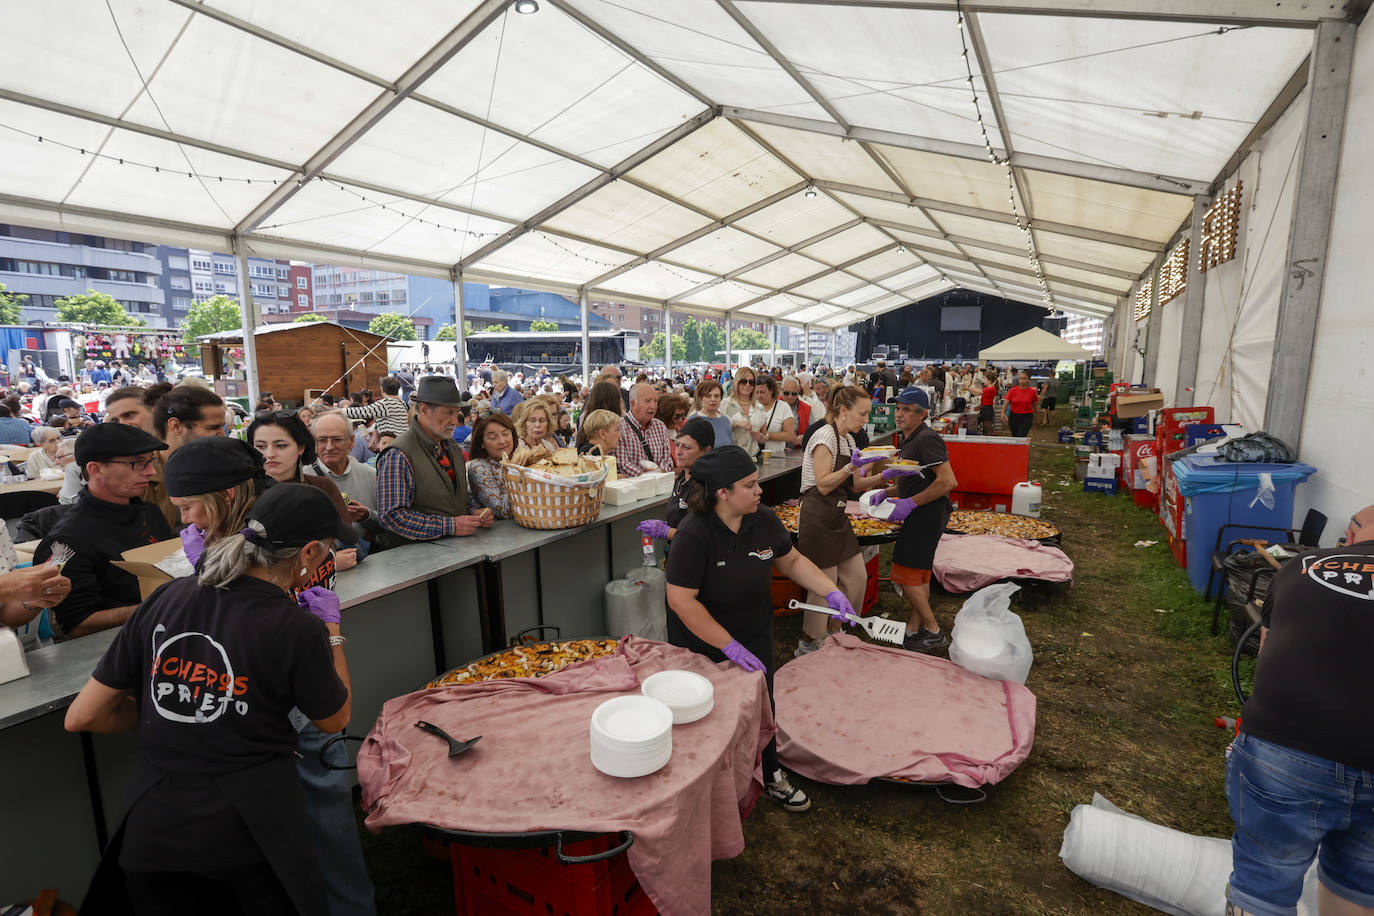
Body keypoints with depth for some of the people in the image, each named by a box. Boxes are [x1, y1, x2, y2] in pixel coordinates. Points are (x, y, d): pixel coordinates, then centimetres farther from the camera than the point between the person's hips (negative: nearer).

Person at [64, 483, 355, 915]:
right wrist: (331, 629, 4)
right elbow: (336, 719, -1)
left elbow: (80, 717, 0)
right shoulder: (299, 629, -20)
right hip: (251, 829, -3)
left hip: (153, 831, 4)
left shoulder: (168, 596, -7)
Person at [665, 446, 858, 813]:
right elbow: (681, 600, -29)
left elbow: (792, 561, 5)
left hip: (755, 637, 5)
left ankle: (772, 776, 42)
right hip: (704, 644, -4)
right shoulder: (694, 534, -29)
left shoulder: (764, 520, -11)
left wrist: (832, 593, -7)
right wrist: (730, 646, -26)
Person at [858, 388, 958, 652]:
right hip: (920, 514, 10)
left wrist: (910, 503, -22)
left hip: (928, 513, -10)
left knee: (905, 573, -6)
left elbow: (948, 481, -26)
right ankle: (913, 629, 25)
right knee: (920, 575, 15)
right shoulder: (908, 440, 15)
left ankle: (933, 631, 6)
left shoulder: (927, 439, -17)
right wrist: (887, 492, 8)